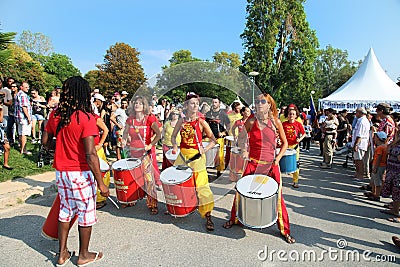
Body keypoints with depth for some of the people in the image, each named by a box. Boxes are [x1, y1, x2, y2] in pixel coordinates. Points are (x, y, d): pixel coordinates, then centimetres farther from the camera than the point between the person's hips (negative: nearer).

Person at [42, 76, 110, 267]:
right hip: (81, 174, -6)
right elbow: (90, 155, -23)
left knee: (65, 211, 21)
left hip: (61, 171, 6)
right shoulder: (86, 117, -19)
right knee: (86, 214, 12)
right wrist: (101, 183, -18)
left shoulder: (55, 114, 1)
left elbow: (45, 142, 10)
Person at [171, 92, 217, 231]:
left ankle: (208, 217, 4)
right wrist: (175, 146, -2)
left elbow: (213, 140, -3)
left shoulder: (201, 122, -6)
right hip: (182, 155, 4)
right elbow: (173, 136, 16)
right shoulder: (181, 121, 4)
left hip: (197, 157, -4)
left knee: (201, 186, -6)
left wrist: (204, 150, -16)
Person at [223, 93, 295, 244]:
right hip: (253, 163, 0)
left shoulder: (276, 122, 0)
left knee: (277, 196, 4)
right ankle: (234, 219, 30)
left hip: (271, 165, 0)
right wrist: (244, 151, -6)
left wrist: (278, 158, -3)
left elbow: (285, 143, 8)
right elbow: (241, 138, 11)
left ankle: (284, 230, 22)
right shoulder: (251, 122, -2)